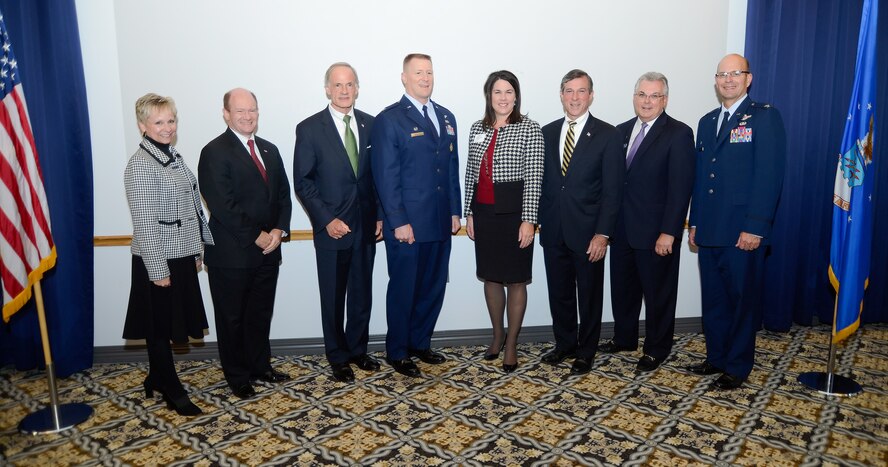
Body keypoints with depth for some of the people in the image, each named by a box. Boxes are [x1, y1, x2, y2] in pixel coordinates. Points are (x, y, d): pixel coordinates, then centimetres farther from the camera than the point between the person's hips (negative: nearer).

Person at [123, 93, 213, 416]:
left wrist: (199, 249, 14)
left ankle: (157, 379, 33)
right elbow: (144, 222, -18)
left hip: (182, 255, 8)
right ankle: (172, 391, 18)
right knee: (159, 326, 6)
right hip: (158, 259, -8)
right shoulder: (140, 165, -15)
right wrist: (158, 269, -17)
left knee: (174, 322, 17)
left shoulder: (174, 156, 10)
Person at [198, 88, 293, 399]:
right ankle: (237, 377, 26)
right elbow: (222, 206, -18)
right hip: (232, 254, -6)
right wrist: (256, 236, -16)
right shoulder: (214, 152, -10)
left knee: (261, 314, 18)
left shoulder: (269, 150, 12)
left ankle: (260, 366, 35)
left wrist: (279, 229, -6)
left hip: (267, 251, 6)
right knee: (232, 318, 10)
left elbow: (283, 194, 10)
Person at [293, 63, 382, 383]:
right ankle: (338, 357, 27)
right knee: (333, 298, 9)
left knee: (362, 294, 14)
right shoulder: (309, 128, -6)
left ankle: (358, 349, 33)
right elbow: (302, 182, -7)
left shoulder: (370, 124, 4)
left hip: (366, 226, 3)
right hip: (332, 228, -3)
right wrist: (327, 220, -14)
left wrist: (380, 215, 2)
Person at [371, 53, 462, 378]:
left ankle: (420, 343, 32)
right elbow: (385, 176, -11)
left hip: (440, 223, 6)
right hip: (407, 224, -6)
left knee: (434, 288, 14)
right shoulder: (389, 119, -6)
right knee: (403, 290, 5)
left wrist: (455, 211, 10)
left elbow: (452, 168, 15)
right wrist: (399, 222, -15)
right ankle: (397, 353, 22)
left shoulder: (446, 117, 14)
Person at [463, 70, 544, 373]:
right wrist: (469, 213, 9)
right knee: (490, 276, 14)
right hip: (484, 212, 5)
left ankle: (511, 344, 21)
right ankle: (497, 335, 34)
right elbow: (471, 174, 12)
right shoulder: (477, 129, 9)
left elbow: (534, 178, -11)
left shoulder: (529, 129, -6)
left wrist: (528, 220, -15)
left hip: (513, 211, -5)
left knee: (515, 279, 6)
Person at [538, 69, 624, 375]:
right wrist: (537, 221, 4)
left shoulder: (608, 135, -6)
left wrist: (602, 233, -14)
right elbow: (542, 182, 9)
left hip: (588, 233, -3)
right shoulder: (547, 133, 7)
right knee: (559, 292, 14)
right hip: (553, 231, 4)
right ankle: (565, 344, 33)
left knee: (589, 295, 10)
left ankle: (586, 352, 27)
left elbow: (612, 190, -9)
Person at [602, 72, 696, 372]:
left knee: (658, 293, 9)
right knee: (622, 288, 18)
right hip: (622, 229, 6)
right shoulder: (622, 131, 9)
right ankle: (624, 338, 36)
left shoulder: (679, 134, -10)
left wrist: (668, 233, -19)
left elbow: (680, 188, -15)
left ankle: (656, 349, 27)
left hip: (655, 233, -6)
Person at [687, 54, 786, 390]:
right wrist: (694, 221, 13)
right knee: (713, 299, 14)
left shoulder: (764, 117, -4)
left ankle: (738, 367, 18)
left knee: (743, 300, 5)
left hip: (743, 232, -6)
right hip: (709, 232, 6)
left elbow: (769, 175, -13)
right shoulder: (707, 122, 16)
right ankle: (716, 358, 29)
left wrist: (755, 227, -18)